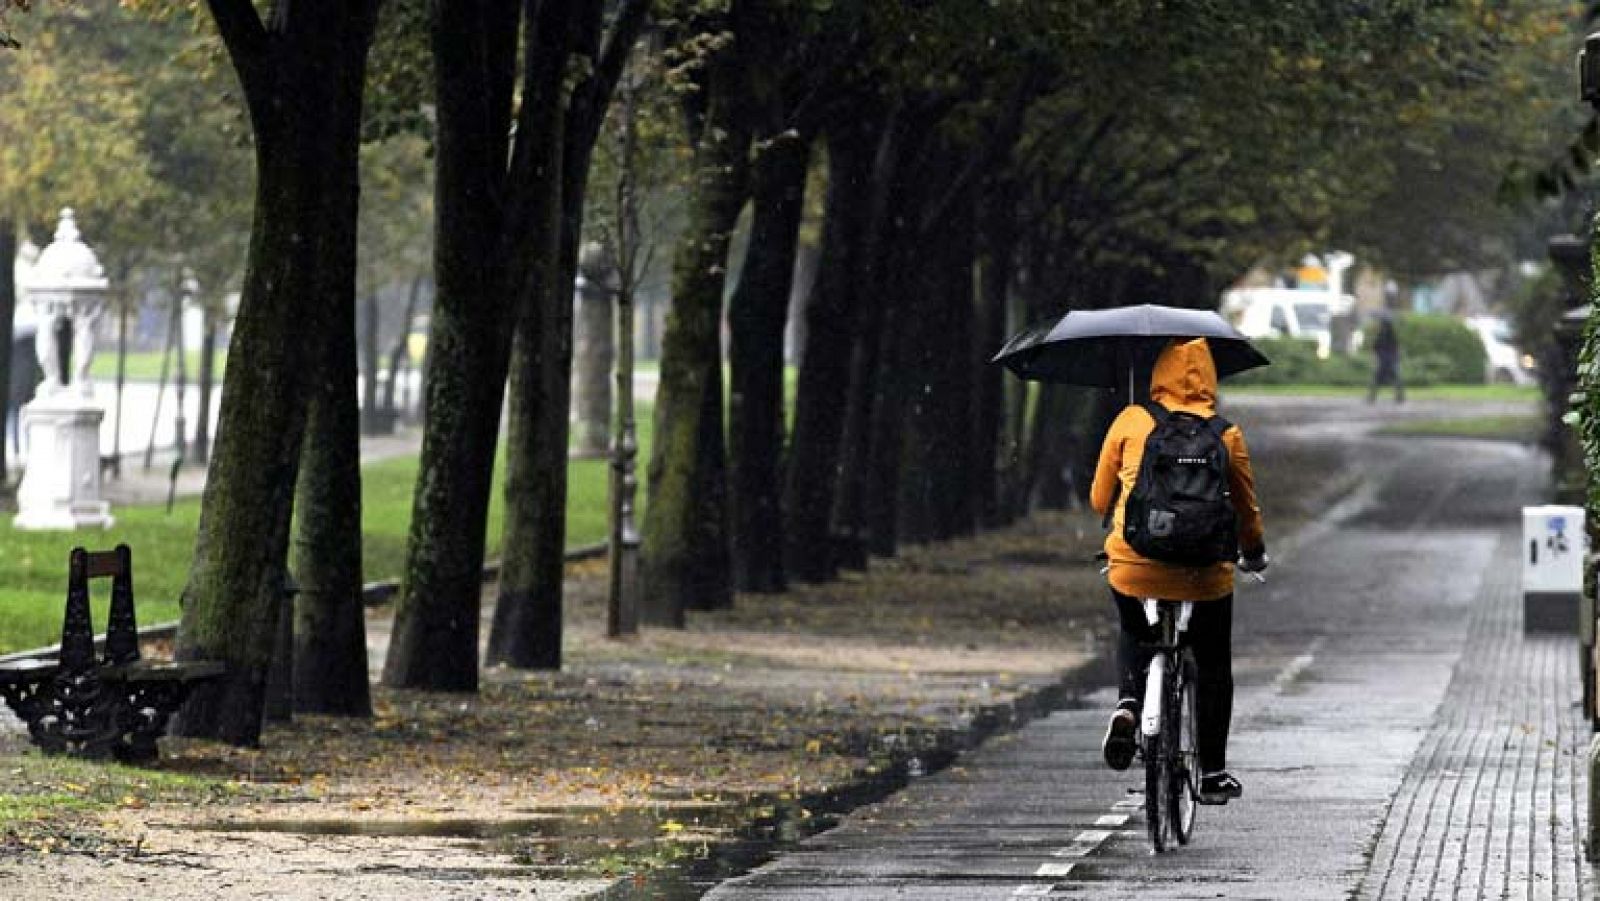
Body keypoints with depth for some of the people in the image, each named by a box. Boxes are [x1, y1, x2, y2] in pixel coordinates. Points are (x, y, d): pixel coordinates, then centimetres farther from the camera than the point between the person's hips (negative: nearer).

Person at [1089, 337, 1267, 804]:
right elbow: (1246, 507, 10)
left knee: (1135, 637, 30)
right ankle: (1213, 773, 22)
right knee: (1213, 665, 19)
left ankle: (1128, 703, 1)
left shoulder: (1129, 422, 2)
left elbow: (1100, 498, 10)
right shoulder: (1226, 432, 1)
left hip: (1133, 567, 1)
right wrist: (1254, 554, 30)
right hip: (1203, 573, 0)